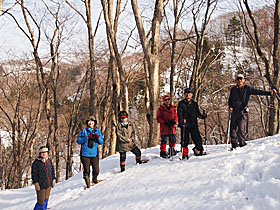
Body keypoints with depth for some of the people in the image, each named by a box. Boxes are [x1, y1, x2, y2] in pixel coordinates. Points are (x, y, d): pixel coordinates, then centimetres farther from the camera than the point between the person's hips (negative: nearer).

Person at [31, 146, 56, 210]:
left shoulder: (49, 161, 7)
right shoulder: (36, 163, -11)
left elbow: (52, 171, 18)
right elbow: (34, 174, -11)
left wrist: (53, 179, 15)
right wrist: (36, 183, -14)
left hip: (48, 185, 6)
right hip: (41, 185, -6)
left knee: (46, 200, 14)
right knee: (41, 202, -5)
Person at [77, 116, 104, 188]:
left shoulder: (97, 131, 10)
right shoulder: (84, 131, 2)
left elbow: (101, 142, 9)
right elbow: (78, 141, -1)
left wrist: (98, 137, -12)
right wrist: (86, 137, -15)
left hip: (94, 154, 2)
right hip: (85, 154, -2)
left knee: (96, 171, 0)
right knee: (86, 171, -2)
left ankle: (94, 180, 30)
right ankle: (88, 185, 13)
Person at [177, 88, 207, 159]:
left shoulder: (194, 104, 14)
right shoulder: (181, 103, 6)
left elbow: (197, 114, 16)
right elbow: (179, 113, -2)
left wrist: (203, 116, -5)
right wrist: (182, 120, -20)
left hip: (193, 125, 2)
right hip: (184, 125, -2)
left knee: (197, 139, -6)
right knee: (185, 140, -3)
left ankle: (198, 150, 18)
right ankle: (185, 154, 11)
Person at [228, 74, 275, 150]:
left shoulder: (247, 88, 4)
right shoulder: (233, 89, 12)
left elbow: (258, 92, 1)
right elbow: (230, 99, 20)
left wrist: (269, 93, -7)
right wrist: (230, 106, 1)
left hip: (243, 112, -3)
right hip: (234, 112, 3)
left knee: (241, 130, -13)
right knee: (233, 130, 3)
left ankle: (243, 145, -4)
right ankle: (234, 146, 14)